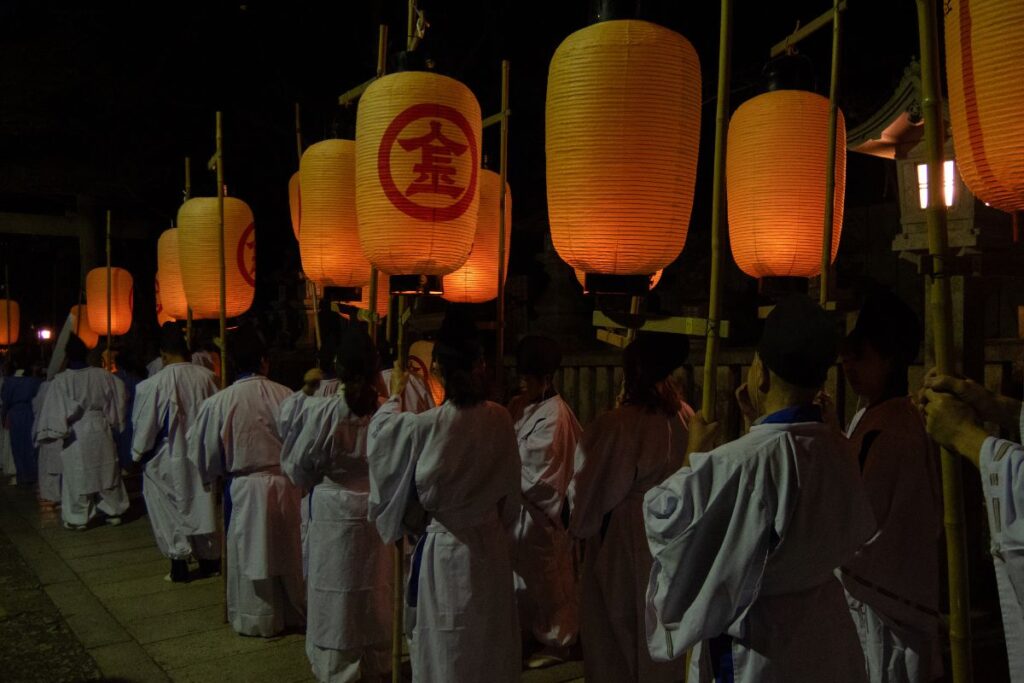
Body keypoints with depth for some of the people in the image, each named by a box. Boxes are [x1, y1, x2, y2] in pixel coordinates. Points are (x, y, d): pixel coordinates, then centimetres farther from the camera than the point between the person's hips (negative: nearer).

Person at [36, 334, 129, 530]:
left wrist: (53, 433, -3)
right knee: (106, 472, 15)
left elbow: (55, 411, -14)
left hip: (76, 435, -3)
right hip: (101, 431, 3)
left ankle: (79, 518, 16)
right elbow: (120, 391, 8)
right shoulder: (102, 375, -6)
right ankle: (114, 512, 23)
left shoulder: (61, 381, -15)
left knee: (77, 475, 9)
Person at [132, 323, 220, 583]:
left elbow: (145, 425, -8)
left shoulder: (153, 384, -17)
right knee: (201, 504, 16)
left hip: (167, 457, -3)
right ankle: (208, 559, 26)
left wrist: (138, 453, 8)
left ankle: (179, 565, 12)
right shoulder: (206, 377, -8)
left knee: (171, 510, 10)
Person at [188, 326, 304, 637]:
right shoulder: (285, 396, -13)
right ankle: (294, 612, 33)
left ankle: (257, 619, 26)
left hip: (243, 488, -1)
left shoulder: (218, 402, -12)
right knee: (287, 549, 17)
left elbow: (205, 452, -1)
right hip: (285, 484, 1)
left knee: (250, 553, 14)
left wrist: (214, 475, 19)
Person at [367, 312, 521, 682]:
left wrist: (394, 396, 18)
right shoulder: (500, 419, -8)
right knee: (490, 644, 19)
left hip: (445, 548, -4)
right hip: (491, 544, 4)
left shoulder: (426, 426, -19)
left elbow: (382, 436, 3)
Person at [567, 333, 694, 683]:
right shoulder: (686, 418, -5)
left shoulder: (616, 425, -21)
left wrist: (579, 524, 7)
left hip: (622, 541, -5)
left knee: (617, 638, 12)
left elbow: (589, 490, -11)